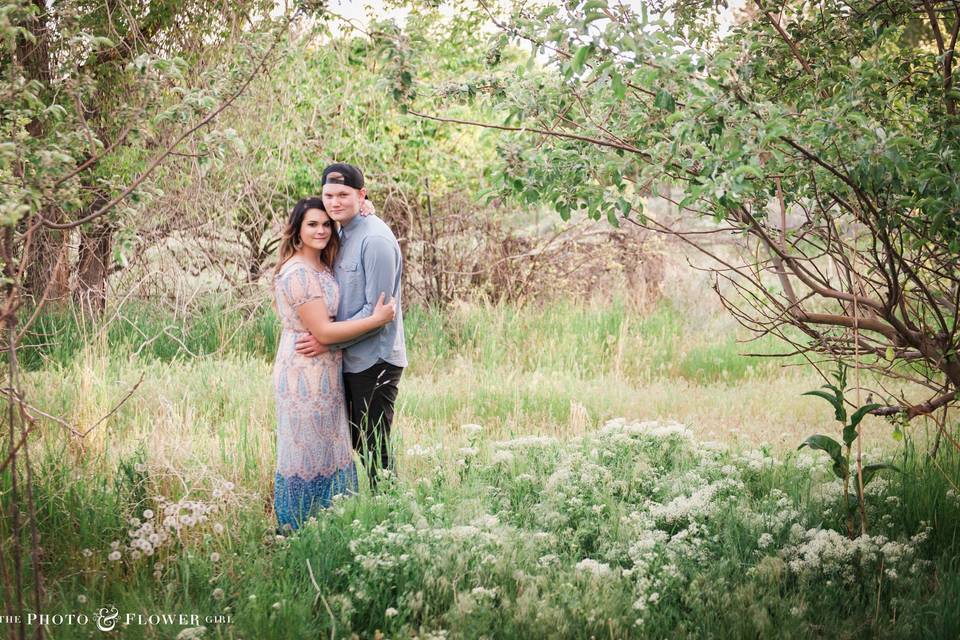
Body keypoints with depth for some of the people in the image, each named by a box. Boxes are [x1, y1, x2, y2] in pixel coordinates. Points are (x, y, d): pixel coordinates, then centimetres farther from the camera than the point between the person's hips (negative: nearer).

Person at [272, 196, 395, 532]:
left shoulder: (322, 266, 9)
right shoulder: (297, 274, -20)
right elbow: (323, 332, -22)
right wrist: (376, 319, -18)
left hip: (324, 373, 10)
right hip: (305, 375, -10)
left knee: (327, 449, 16)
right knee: (307, 452, 1)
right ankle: (296, 529, 12)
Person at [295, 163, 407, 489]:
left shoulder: (375, 240, -17)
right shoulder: (341, 235, 11)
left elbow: (377, 311, -19)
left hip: (374, 361, -9)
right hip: (351, 361, 9)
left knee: (375, 449, -1)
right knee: (360, 446, 16)